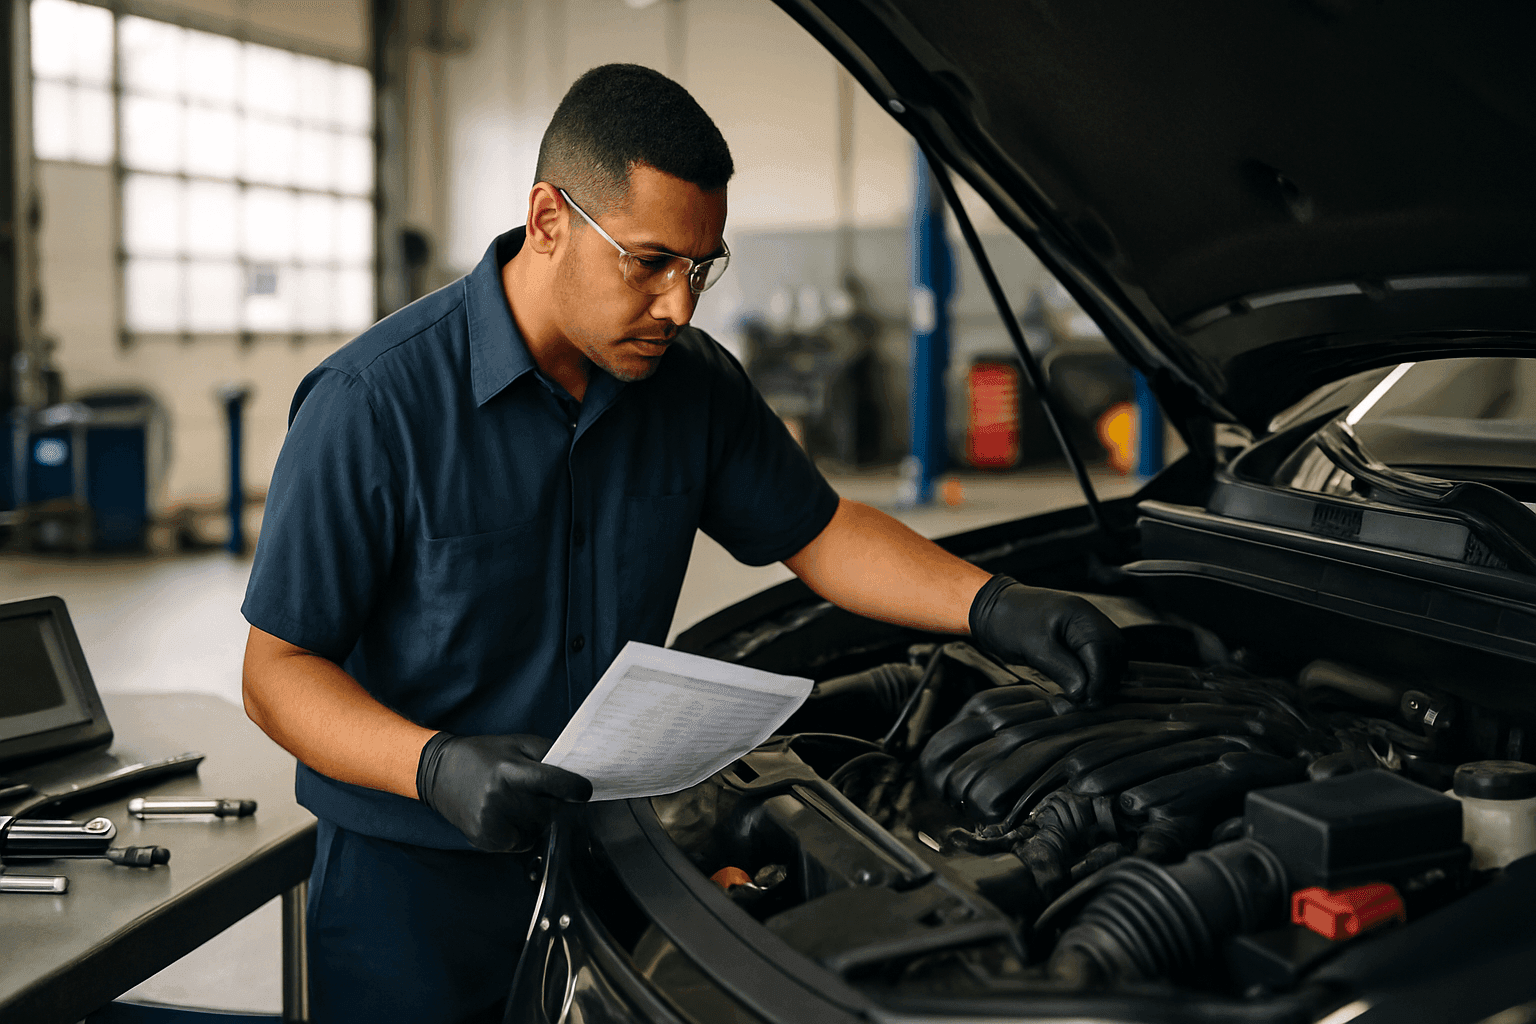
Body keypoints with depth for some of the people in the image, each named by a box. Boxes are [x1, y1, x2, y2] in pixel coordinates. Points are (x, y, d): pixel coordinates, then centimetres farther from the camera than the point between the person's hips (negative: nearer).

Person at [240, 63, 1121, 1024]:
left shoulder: (693, 383, -3)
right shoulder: (373, 403, -19)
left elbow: (820, 531, 9)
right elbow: (278, 669, -16)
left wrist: (995, 605, -6)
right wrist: (437, 766, -33)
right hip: (409, 883, -4)